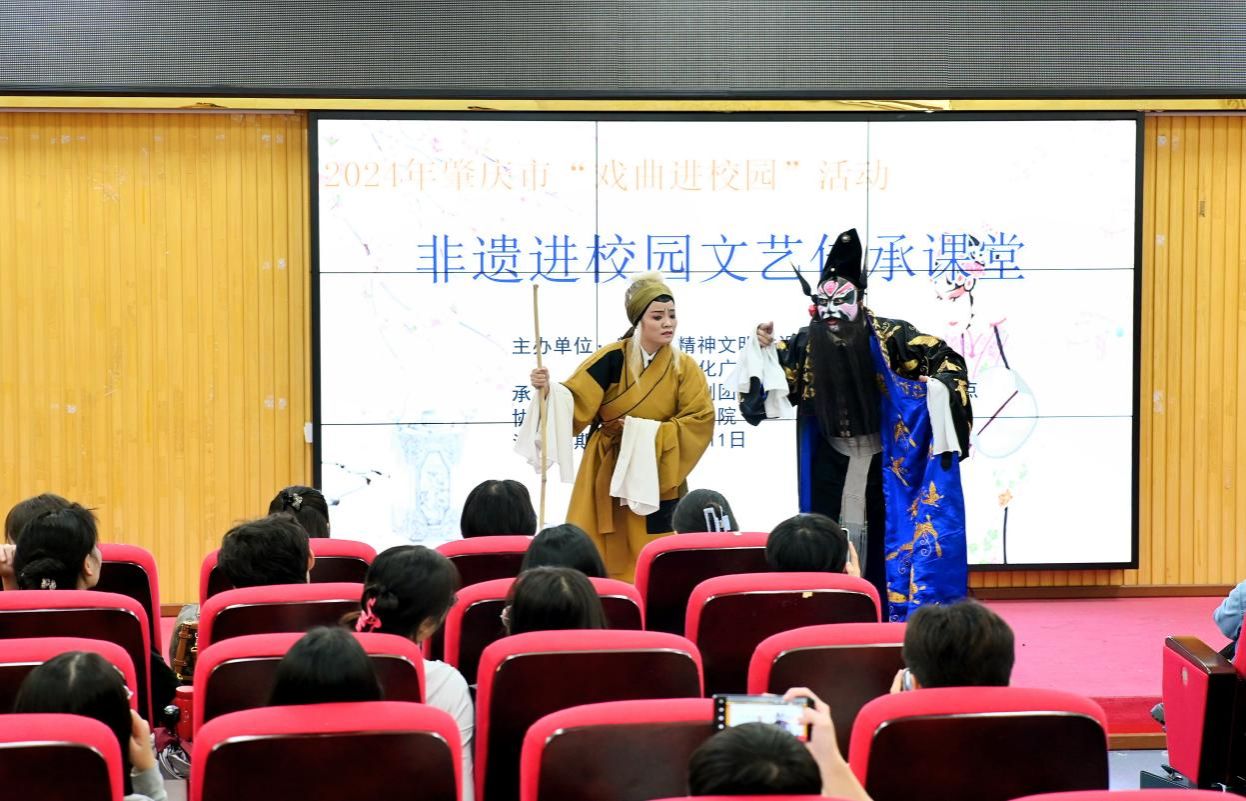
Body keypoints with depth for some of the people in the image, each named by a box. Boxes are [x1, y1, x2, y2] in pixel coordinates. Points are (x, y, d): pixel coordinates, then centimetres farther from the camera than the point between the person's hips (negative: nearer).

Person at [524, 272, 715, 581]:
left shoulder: (684, 367, -4)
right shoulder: (612, 358, -7)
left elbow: (700, 421, -8)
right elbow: (575, 405, -9)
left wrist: (645, 432, -15)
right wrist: (548, 390, -29)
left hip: (655, 476, 0)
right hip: (607, 472, 0)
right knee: (599, 555, 2)